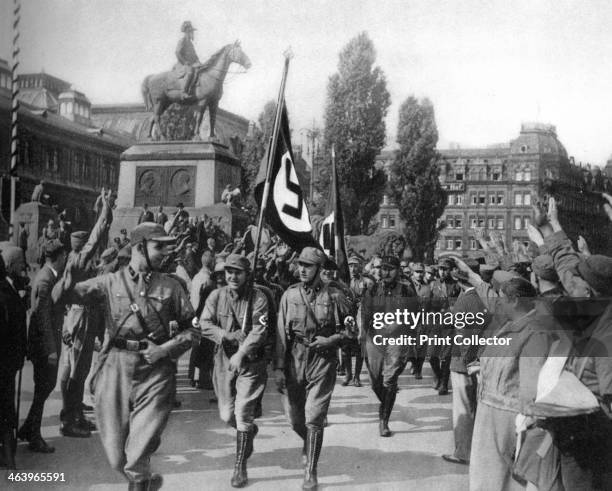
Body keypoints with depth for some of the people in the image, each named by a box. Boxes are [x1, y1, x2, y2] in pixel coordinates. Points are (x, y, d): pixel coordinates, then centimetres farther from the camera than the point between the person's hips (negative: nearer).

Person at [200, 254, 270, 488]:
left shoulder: (258, 298, -9)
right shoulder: (216, 296, 1)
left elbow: (260, 330, -17)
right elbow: (204, 325, -6)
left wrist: (241, 353, -27)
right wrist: (228, 335, -19)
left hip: (251, 361, -4)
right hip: (224, 360, 4)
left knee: (243, 412, -9)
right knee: (227, 415, 10)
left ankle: (240, 468, 3)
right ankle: (249, 430, 45)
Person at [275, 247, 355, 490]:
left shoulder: (333, 295, -4)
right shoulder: (290, 295, 1)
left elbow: (351, 328, 4)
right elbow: (281, 333, 2)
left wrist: (330, 340, -12)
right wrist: (279, 367, -2)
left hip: (323, 361, -3)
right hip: (294, 360, 3)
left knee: (314, 420, -7)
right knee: (294, 418, 12)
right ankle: (309, 443, 44)